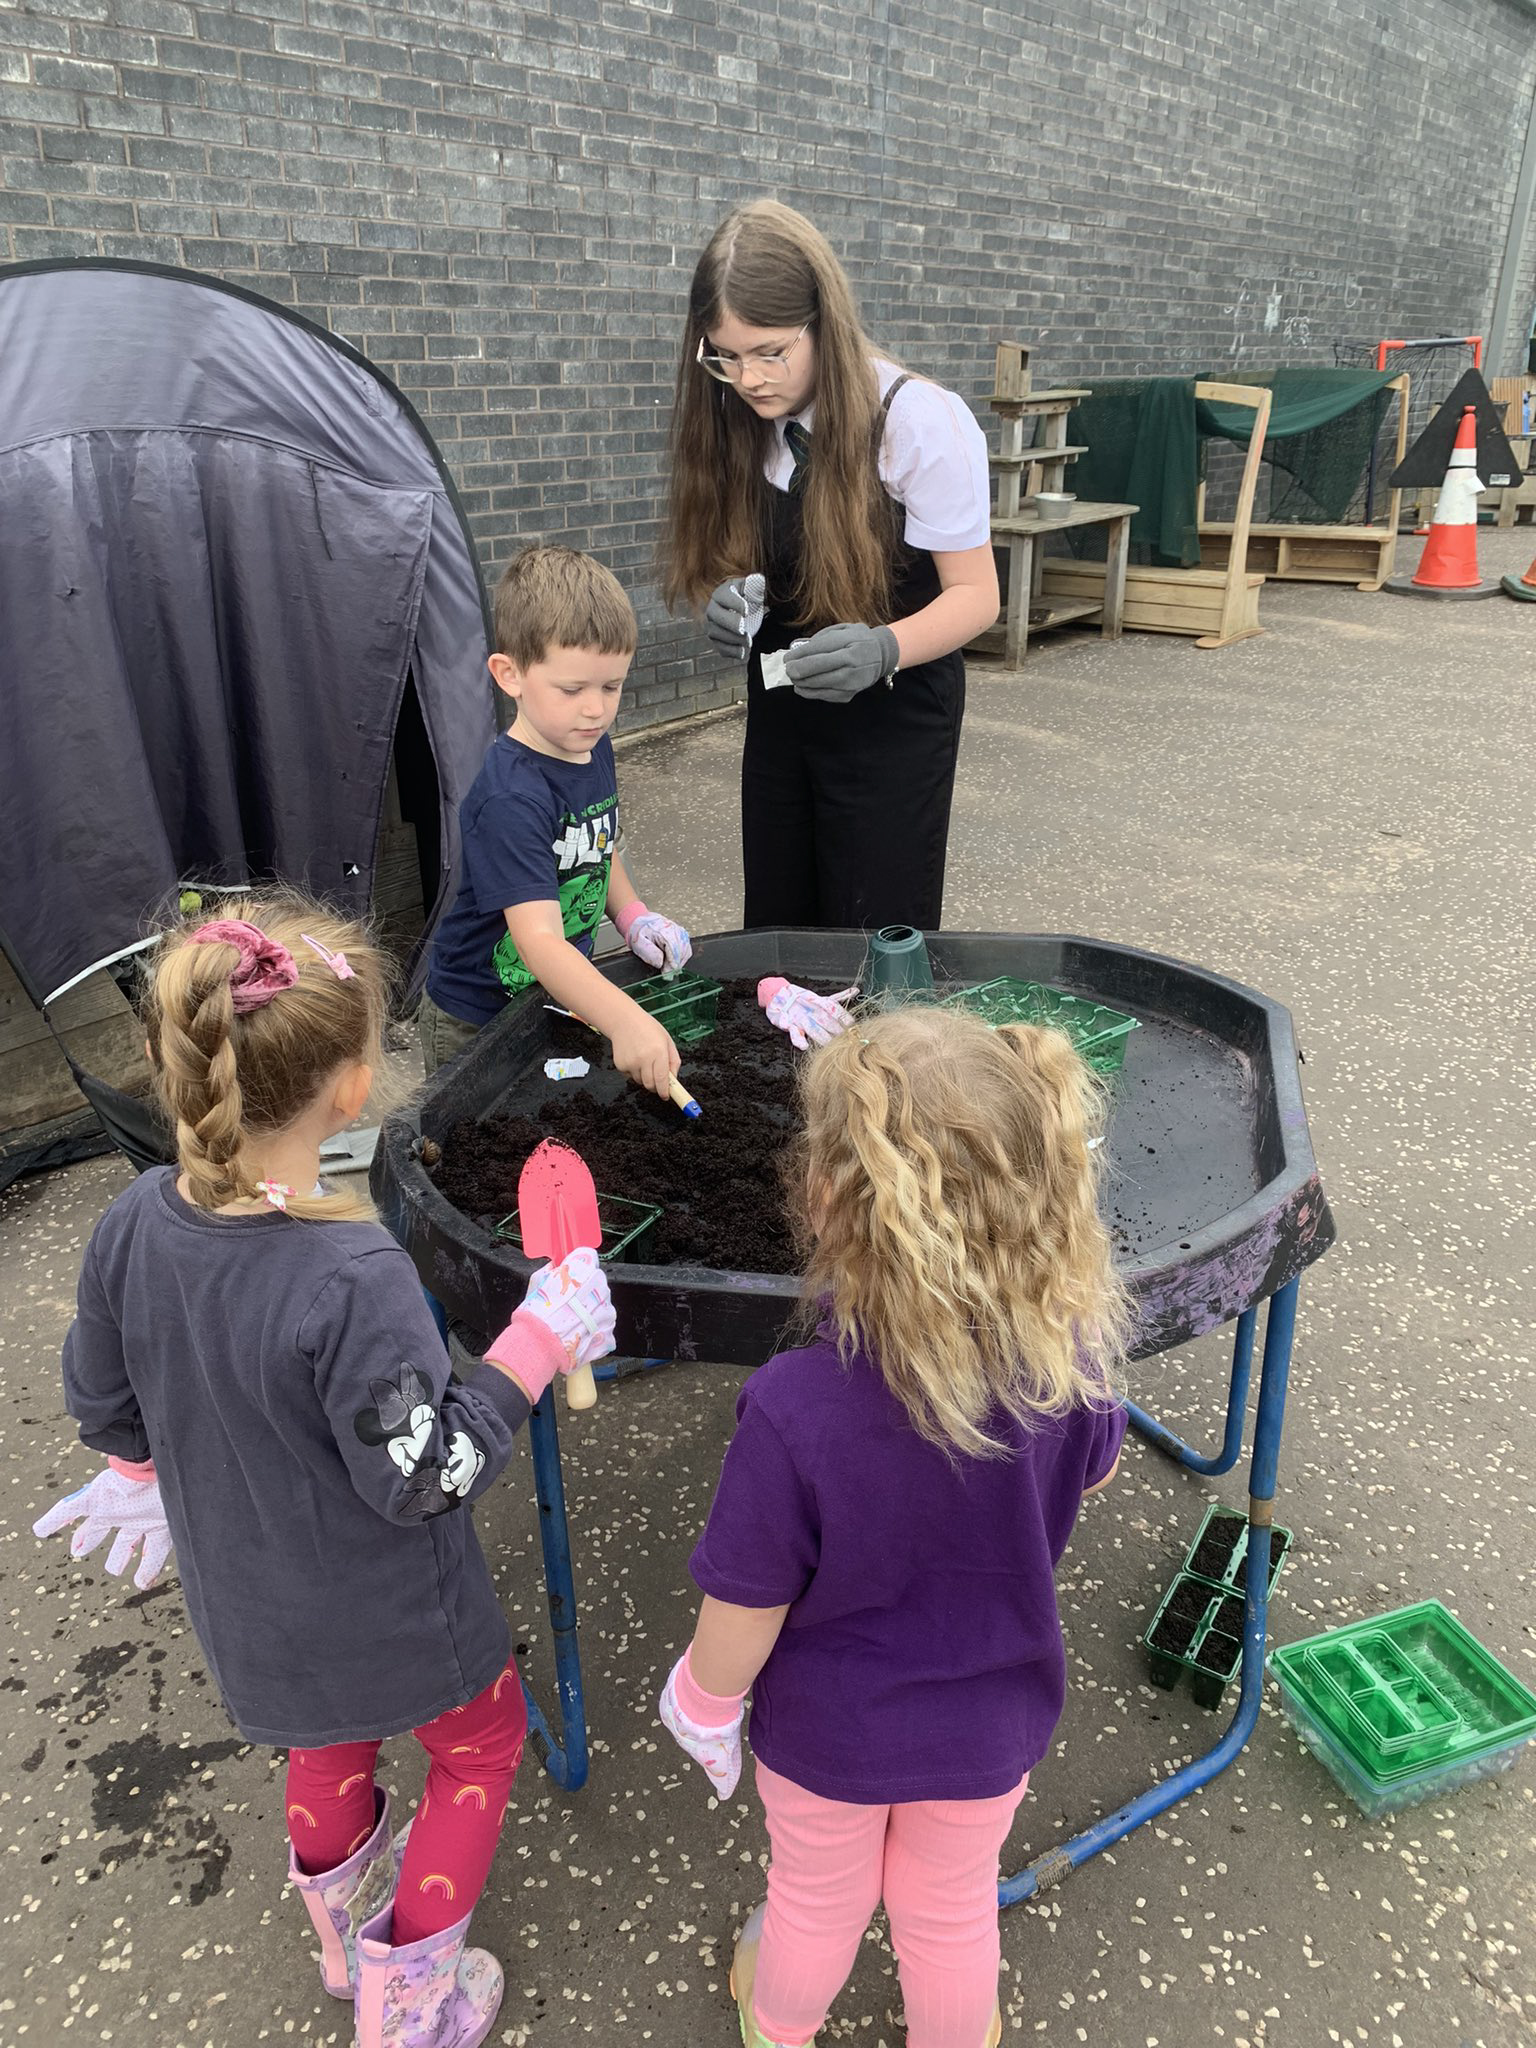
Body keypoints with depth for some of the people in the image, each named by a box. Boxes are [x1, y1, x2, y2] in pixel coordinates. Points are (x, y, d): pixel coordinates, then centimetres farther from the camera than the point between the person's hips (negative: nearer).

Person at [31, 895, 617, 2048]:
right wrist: (539, 1342, -21)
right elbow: (424, 1478, -27)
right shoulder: (354, 1280, -39)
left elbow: (105, 1402, -1)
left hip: (249, 1608, 6)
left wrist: (143, 1474, 19)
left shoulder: (133, 1230, -18)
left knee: (329, 1741, 35)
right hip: (387, 1620, -6)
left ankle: (344, 1933, 60)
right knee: (481, 1742, 25)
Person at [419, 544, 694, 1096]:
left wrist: (633, 916, -2)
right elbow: (538, 940, -41)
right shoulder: (511, 797, -31)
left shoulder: (594, 748, -3)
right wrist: (624, 1020, -54)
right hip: (477, 1025, -8)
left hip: (565, 995, 8)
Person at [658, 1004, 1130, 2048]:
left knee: (816, 1896, 30)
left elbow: (746, 1606, -23)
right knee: (952, 1906, 30)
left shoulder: (792, 1412, -39)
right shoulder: (1065, 1359, -29)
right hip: (988, 1725, 1)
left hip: (828, 1728, -1)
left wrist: (708, 1705, -2)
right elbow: (1095, 1469, -5)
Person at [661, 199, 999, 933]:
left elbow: (975, 593, -14)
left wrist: (884, 648, -34)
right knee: (774, 938, 13)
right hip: (779, 714, 5)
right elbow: (719, 566, 9)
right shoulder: (736, 425, -2)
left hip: (895, 718, -5)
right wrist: (726, 600, -16)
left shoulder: (923, 421, -18)